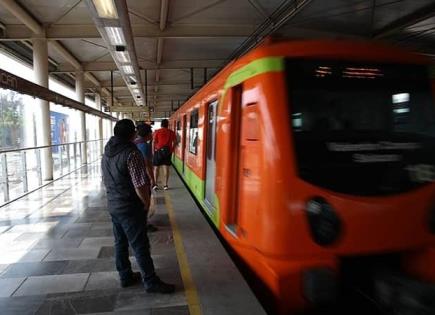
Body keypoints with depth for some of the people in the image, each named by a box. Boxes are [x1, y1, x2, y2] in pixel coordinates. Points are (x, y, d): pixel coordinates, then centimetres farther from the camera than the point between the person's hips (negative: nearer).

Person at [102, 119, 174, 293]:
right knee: (140, 246, 1)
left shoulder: (107, 152, 5)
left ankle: (125, 276, 31)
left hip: (113, 205, 9)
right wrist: (146, 204, -8)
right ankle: (151, 282, 12)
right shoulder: (131, 153, -22)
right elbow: (140, 186, -24)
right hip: (130, 208, -8)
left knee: (120, 243, 17)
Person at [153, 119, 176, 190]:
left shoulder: (157, 132, -3)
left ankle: (155, 184, 2)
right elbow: (174, 142, 4)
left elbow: (153, 142, -6)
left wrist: (153, 151, 2)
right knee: (166, 168, 5)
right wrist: (171, 150, 13)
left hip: (158, 151, -1)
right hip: (168, 152, 2)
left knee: (156, 168, 8)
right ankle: (165, 185, 7)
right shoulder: (171, 132, 4)